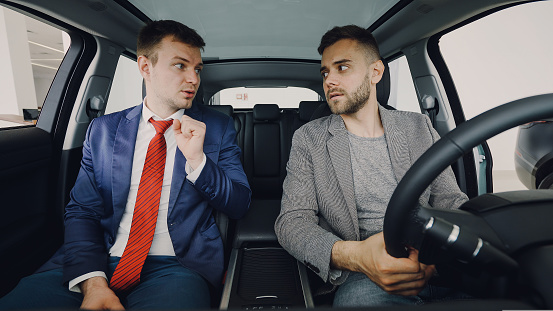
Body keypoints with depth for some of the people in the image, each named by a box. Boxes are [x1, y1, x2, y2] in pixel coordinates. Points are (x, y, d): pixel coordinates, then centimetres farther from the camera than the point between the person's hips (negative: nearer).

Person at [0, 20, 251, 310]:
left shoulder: (218, 127, 3)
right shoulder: (103, 130, 8)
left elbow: (239, 205, 0)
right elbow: (82, 211, 4)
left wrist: (197, 159, -16)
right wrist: (91, 280, -14)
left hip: (175, 267, -1)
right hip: (97, 263, 2)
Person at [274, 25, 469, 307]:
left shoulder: (419, 127, 10)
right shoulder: (308, 139, 2)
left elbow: (450, 201, 8)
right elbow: (291, 221, -6)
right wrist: (351, 255, -26)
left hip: (430, 260, 4)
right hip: (362, 274, -4)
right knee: (362, 294, -37)